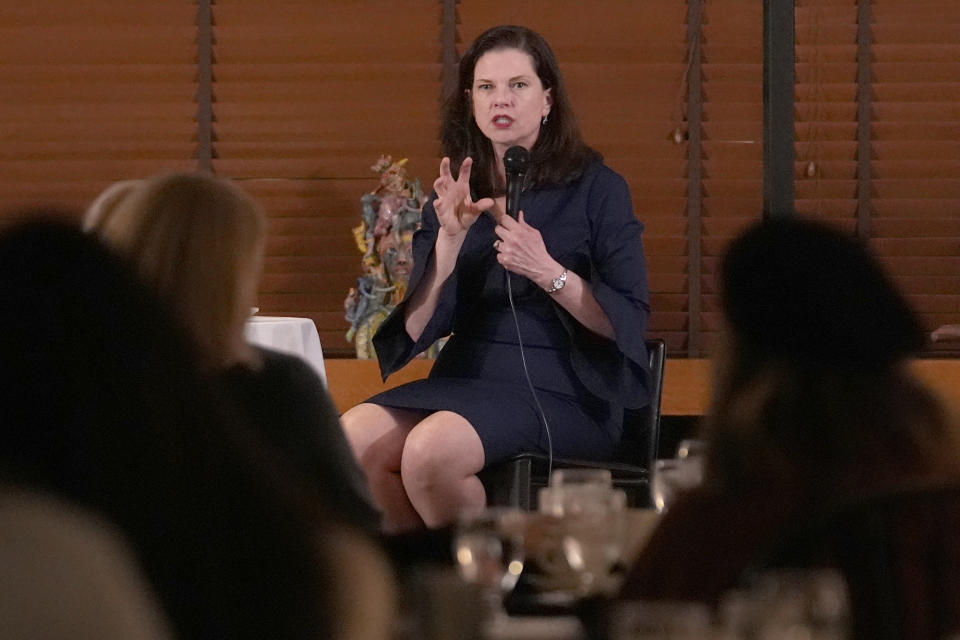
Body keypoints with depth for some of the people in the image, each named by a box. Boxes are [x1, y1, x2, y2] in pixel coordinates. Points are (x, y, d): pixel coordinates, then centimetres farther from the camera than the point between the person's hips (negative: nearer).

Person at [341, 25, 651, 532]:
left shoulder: (595, 190, 1)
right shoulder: (453, 199, 13)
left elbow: (629, 321, -6)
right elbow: (418, 329, 4)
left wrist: (549, 273, -19)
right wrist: (450, 238, -10)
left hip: (561, 390, -5)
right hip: (466, 376, 5)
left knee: (430, 451, -32)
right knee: (351, 439, -24)